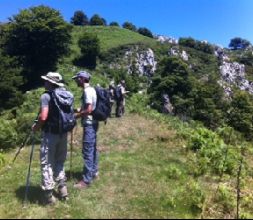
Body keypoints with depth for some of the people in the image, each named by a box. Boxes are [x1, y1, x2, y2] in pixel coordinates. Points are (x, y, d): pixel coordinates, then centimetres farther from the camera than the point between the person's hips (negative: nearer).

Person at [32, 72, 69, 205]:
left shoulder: (46, 96, -13)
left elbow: (43, 117, -22)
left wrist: (35, 127, -5)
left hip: (50, 134, -6)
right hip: (63, 133, 6)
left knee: (47, 164, 6)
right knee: (60, 161, 19)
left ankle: (49, 195, 12)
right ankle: (62, 189, 26)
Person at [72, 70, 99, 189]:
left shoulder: (87, 91, -17)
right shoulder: (91, 89, 13)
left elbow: (88, 110, -23)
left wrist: (75, 116, -13)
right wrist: (79, 110, 10)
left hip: (89, 124, -10)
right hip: (92, 123, 10)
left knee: (87, 151, -6)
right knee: (93, 148, 17)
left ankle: (86, 180, 1)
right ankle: (94, 171, 30)